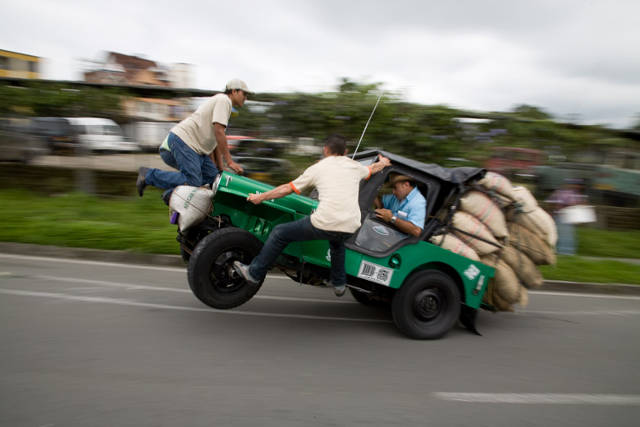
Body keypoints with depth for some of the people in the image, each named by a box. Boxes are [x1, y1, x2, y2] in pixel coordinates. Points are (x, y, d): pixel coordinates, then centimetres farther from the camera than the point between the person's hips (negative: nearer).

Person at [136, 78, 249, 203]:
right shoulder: (223, 100, -5)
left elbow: (215, 140, 24)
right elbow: (219, 131, -17)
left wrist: (220, 168, 20)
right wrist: (230, 161, -16)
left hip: (194, 146, 11)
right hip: (183, 140, -11)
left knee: (212, 175, 0)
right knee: (193, 183, -17)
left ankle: (172, 193, 3)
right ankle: (148, 175, -6)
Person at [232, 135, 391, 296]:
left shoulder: (317, 168, 11)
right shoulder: (355, 166, 19)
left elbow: (287, 189, 15)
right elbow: (373, 169, 43)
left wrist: (260, 197, 27)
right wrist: (383, 162, 66)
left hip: (324, 223, -5)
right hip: (350, 228, 5)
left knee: (280, 233, 13)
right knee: (337, 240, 41)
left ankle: (254, 273, 21)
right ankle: (339, 284, 45)